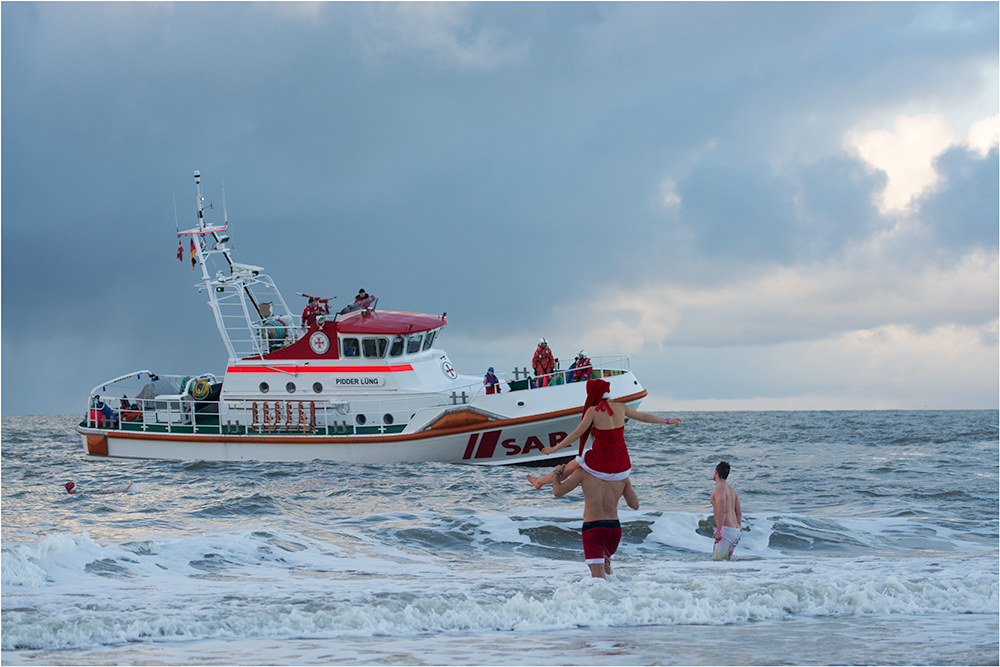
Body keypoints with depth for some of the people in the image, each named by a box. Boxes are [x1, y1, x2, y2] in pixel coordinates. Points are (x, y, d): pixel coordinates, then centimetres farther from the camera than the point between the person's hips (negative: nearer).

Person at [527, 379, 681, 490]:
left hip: (600, 468, -3)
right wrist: (667, 421, 29)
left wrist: (554, 448, -2)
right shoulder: (620, 407, 3)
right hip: (622, 470, 3)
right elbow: (644, 416, 15)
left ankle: (540, 482, 46)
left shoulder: (593, 411, -10)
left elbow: (576, 434, -10)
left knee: (573, 465, 27)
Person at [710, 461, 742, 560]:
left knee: (717, 560, -14)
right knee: (727, 560, 9)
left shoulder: (719, 488, -9)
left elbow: (722, 510, -21)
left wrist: (718, 531, -25)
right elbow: (739, 513, 20)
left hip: (726, 530, -9)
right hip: (735, 530, 9)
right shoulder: (732, 490, 19)